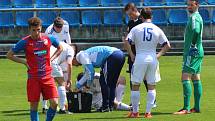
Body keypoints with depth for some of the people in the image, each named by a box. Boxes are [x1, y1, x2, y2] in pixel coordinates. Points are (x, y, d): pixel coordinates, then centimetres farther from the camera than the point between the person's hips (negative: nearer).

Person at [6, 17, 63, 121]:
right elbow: (9, 55, 3)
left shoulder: (49, 39, 2)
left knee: (54, 103, -8)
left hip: (47, 76, 2)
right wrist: (24, 62, -2)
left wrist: (51, 59, 8)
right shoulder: (25, 42, -5)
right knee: (34, 105, 1)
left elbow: (60, 48, 22)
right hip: (33, 78, -2)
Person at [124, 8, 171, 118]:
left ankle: (135, 112, 8)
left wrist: (131, 55, 0)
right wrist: (158, 55, 9)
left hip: (140, 59, -2)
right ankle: (148, 112, 4)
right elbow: (167, 45, 5)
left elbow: (127, 42, -9)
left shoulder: (136, 28, 1)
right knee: (151, 86, 9)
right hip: (153, 59, 2)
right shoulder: (157, 29, 5)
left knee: (135, 85, 7)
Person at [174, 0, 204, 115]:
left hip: (193, 52, -11)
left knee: (185, 78, -14)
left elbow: (196, 31, -30)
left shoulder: (194, 17, -13)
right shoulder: (196, 17, 18)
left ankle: (186, 108, -19)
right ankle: (197, 107, 14)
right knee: (196, 79, 12)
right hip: (197, 52, 11)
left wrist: (193, 46, -24)